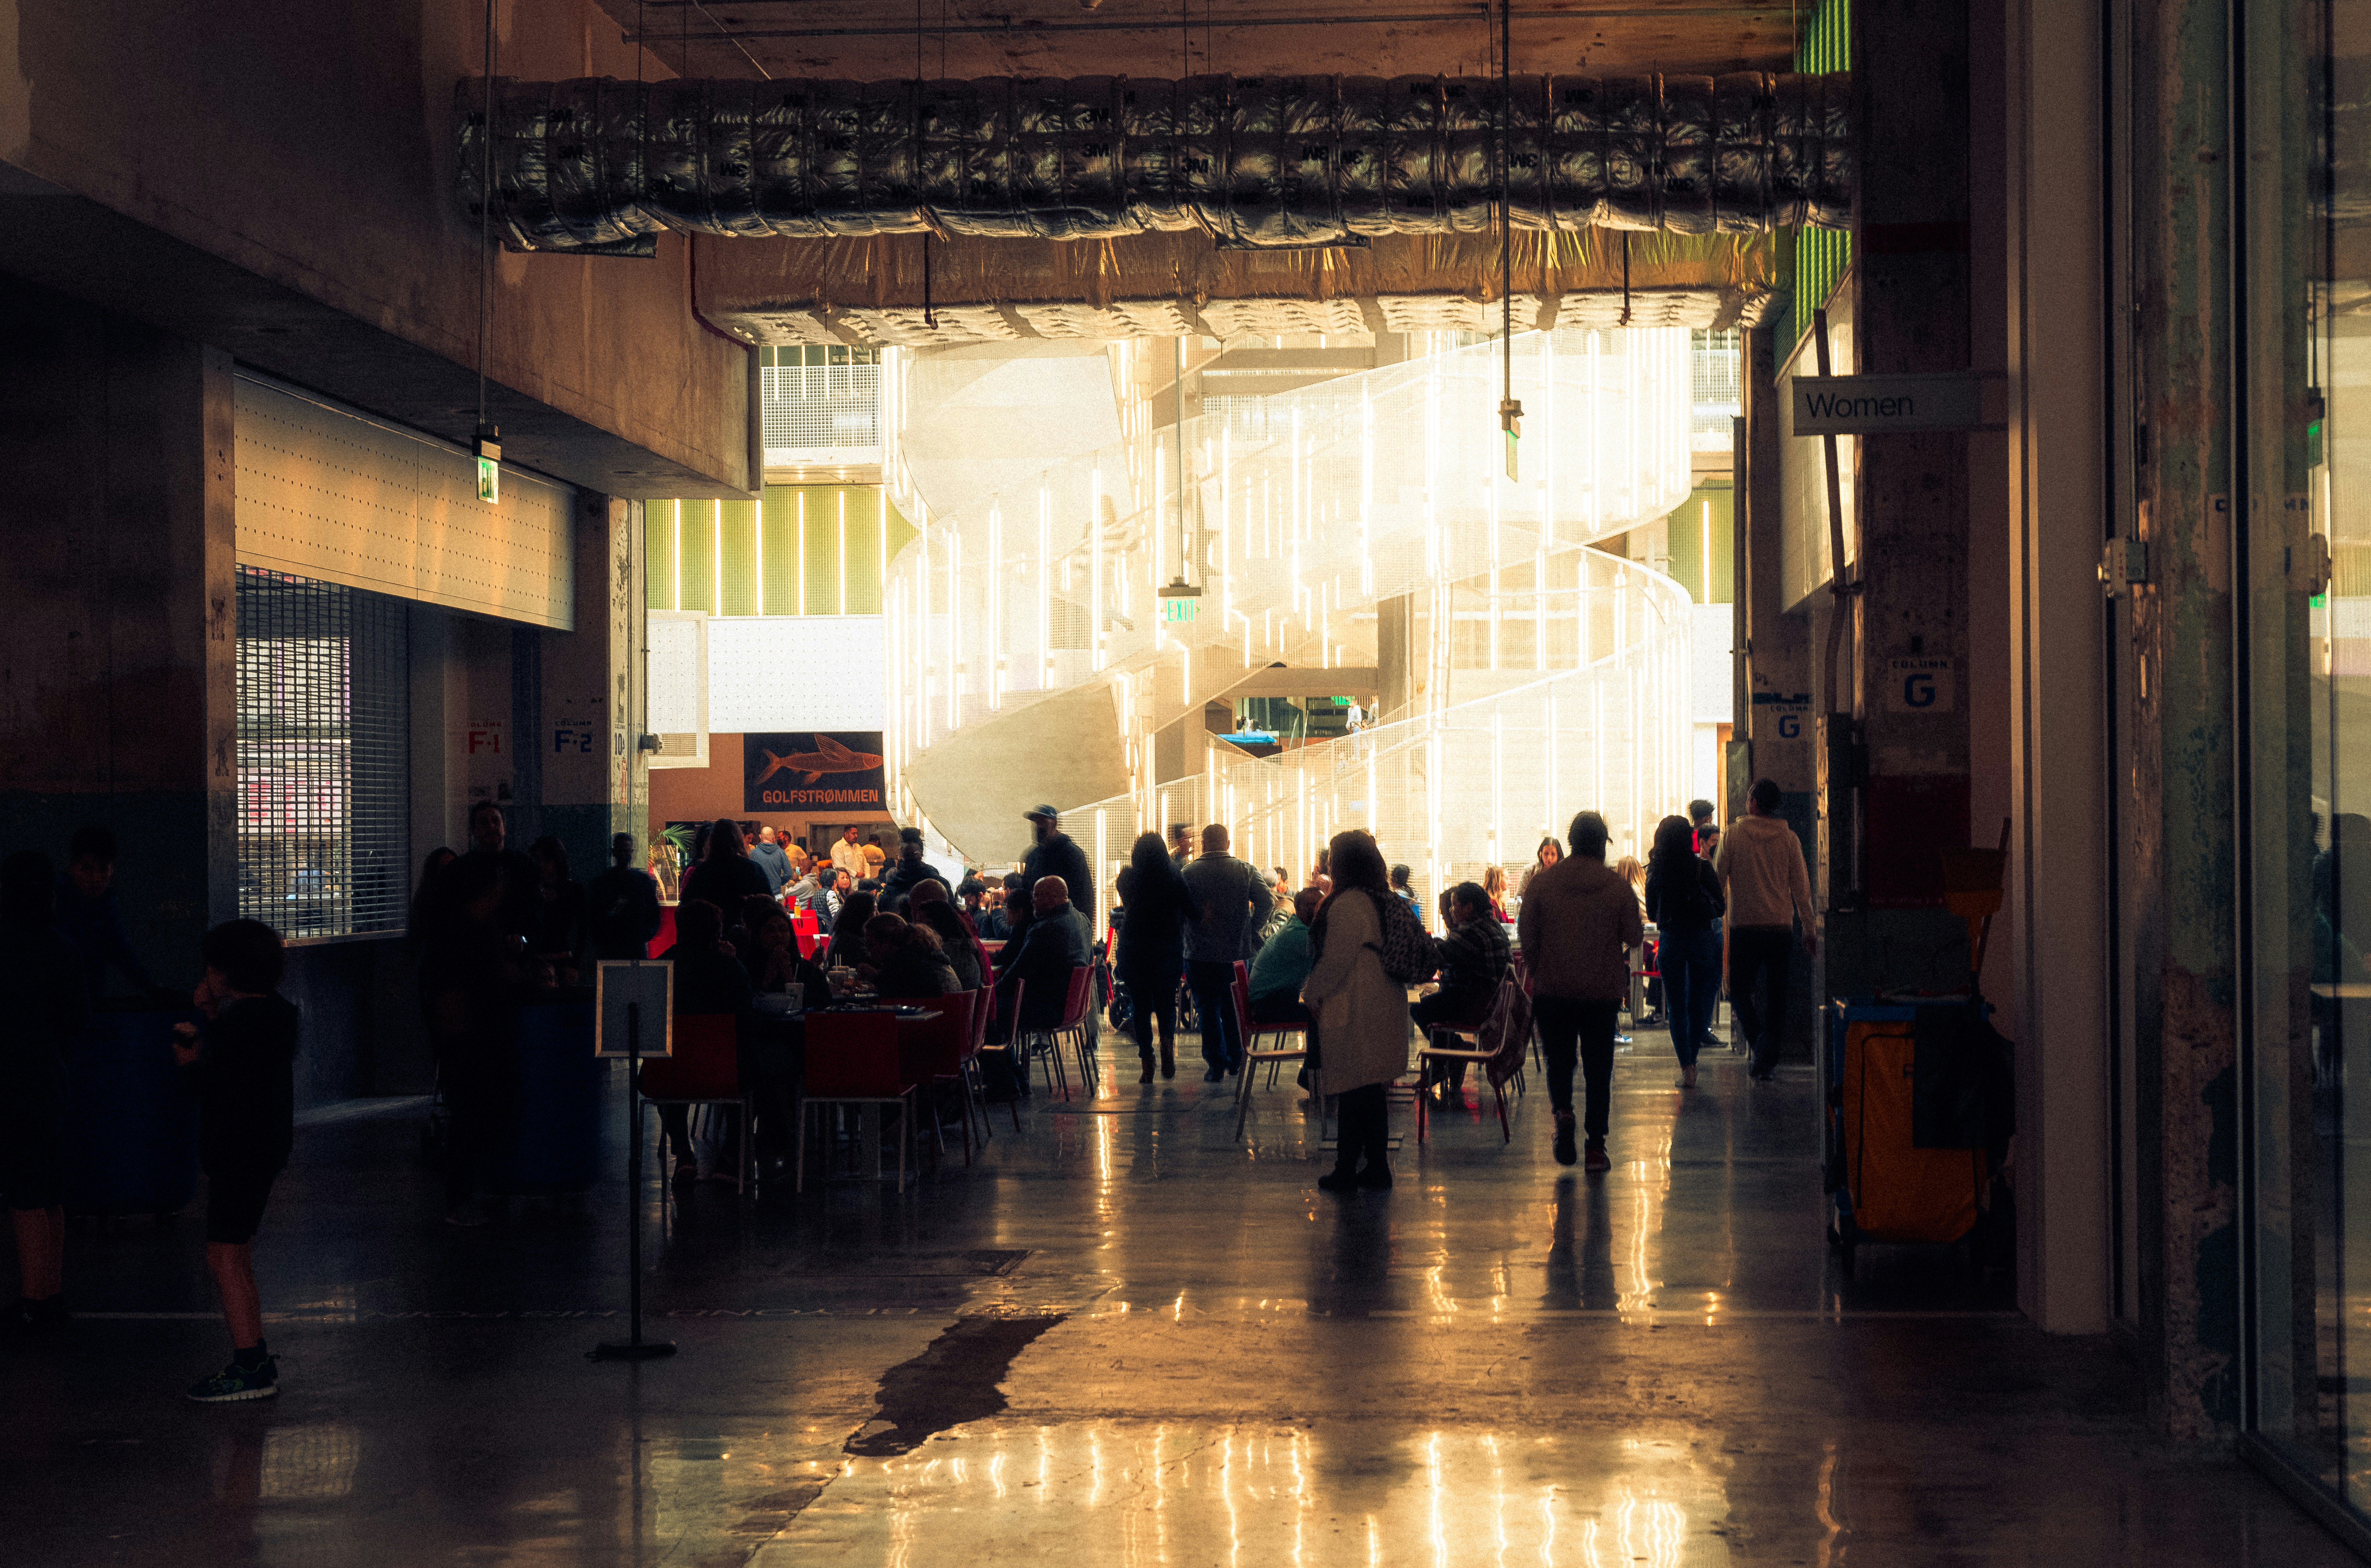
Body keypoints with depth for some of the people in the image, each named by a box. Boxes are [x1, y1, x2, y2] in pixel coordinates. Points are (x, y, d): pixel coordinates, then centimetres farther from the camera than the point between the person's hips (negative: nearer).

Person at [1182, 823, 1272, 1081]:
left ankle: (1216, 1065, 4)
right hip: (1238, 951, 3)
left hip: (1201, 954, -3)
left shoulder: (1189, 873, -8)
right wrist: (1251, 929, 2)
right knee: (1233, 1008, 17)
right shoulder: (1246, 870, -2)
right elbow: (1266, 901, -10)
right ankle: (1236, 1060, 23)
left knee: (1209, 1011, 5)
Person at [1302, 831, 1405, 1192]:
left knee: (1354, 1093, -3)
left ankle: (1346, 1170, 3)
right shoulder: (1382, 900, 12)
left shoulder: (1348, 904, -18)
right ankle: (1377, 1167, 17)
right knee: (1370, 1091, 14)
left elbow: (1337, 959, -19)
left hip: (1353, 1009, -9)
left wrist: (1313, 993, -5)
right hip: (1383, 1007, 9)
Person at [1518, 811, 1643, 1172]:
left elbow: (1526, 935, -1)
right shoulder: (1618, 886, -5)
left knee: (1559, 1060, 15)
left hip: (1552, 989, 0)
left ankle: (1562, 1111, -13)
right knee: (1599, 1069, 7)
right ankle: (1596, 1146, 4)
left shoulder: (1542, 882, -3)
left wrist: (1536, 970, 13)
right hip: (1603, 991, 0)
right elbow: (1635, 937, -2)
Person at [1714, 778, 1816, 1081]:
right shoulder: (1789, 839, 2)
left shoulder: (1733, 837, -3)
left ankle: (1759, 1040, -10)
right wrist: (1809, 930, 12)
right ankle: (1767, 1060, 5)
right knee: (1777, 994, 7)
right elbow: (1801, 888, 5)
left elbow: (1717, 882, 0)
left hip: (1744, 927, -2)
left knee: (1739, 988, 11)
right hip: (1781, 926, 2)